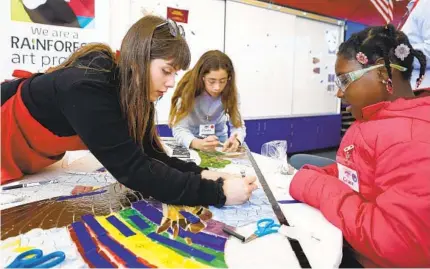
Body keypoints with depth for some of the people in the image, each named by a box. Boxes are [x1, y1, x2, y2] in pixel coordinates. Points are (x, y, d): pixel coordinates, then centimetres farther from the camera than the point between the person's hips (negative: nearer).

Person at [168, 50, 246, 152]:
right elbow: (179, 129, -27)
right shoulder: (188, 90, -23)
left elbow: (238, 124, -15)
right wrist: (198, 144, -47)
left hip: (219, 141, 2)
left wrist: (236, 140, -38)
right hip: (192, 143, -2)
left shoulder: (230, 93, -16)